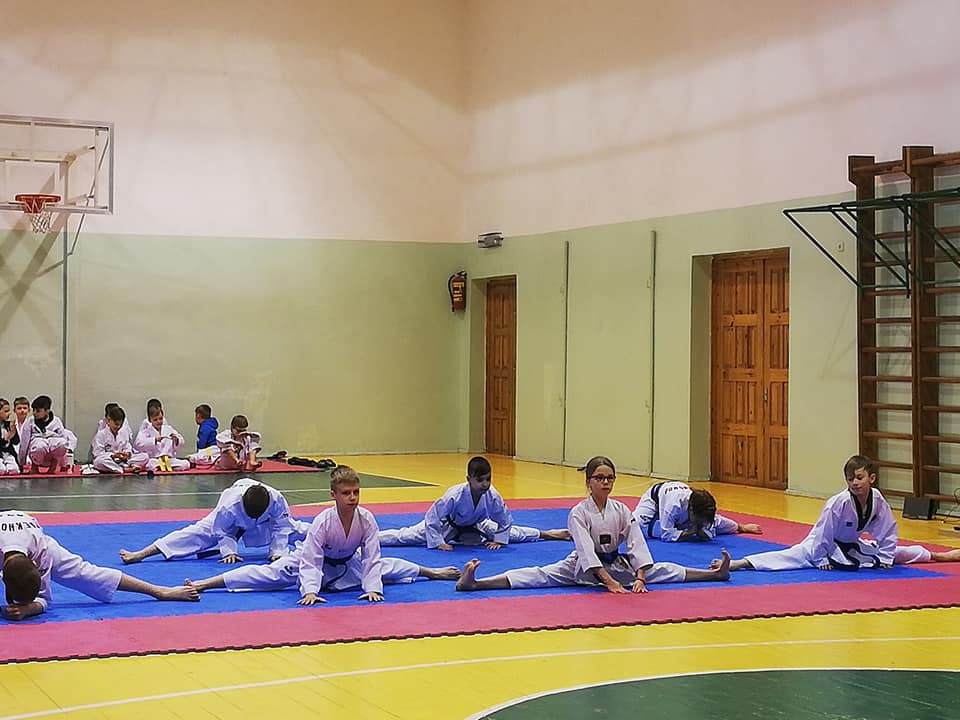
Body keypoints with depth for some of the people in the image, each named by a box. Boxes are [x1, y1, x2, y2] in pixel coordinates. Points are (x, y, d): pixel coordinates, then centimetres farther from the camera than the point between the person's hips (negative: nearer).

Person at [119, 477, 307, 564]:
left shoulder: (277, 500, -38)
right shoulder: (229, 507, -41)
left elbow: (281, 528, -22)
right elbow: (223, 532, -23)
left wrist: (278, 552, -27)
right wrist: (230, 552, -29)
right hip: (232, 524, -2)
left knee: (293, 529, 6)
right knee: (199, 532, -17)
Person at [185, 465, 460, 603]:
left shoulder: (366, 519, -24)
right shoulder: (322, 522, -33)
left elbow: (371, 558, -20)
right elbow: (311, 562, -33)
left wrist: (372, 588, -28)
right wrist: (310, 591, -43)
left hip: (349, 565, 5)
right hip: (315, 562, -5)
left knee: (387, 566, 11)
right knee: (272, 573, -20)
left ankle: (432, 572, 41)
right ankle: (203, 584, -25)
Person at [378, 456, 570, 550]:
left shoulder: (493, 496, -28)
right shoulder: (455, 495, -40)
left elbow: (505, 519, -9)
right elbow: (431, 518, -33)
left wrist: (498, 540, -9)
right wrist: (438, 543, -28)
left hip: (474, 527, 5)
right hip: (447, 527, -5)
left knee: (512, 533, 15)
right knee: (407, 536, -16)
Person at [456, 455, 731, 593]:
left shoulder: (622, 511, -3)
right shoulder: (578, 513, -15)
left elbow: (637, 546, -8)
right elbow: (587, 551, -24)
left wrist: (639, 578, -21)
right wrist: (608, 581, -32)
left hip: (617, 564, 5)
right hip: (582, 567, -5)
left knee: (662, 571, 0)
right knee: (540, 576, -25)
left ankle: (716, 573, 8)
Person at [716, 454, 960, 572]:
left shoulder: (879, 502, -16)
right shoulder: (838, 504, -30)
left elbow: (888, 531, -3)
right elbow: (823, 533, -25)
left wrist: (884, 558, -1)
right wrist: (821, 559, -17)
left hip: (857, 547, 6)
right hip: (829, 547, -6)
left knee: (895, 553, 19)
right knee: (797, 555, -28)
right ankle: (737, 563, -43)